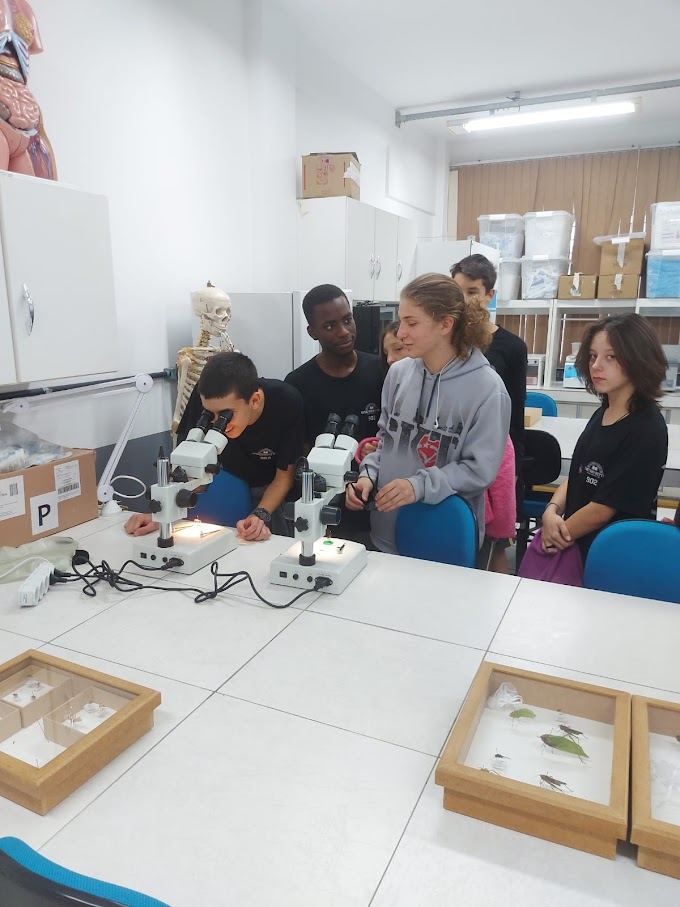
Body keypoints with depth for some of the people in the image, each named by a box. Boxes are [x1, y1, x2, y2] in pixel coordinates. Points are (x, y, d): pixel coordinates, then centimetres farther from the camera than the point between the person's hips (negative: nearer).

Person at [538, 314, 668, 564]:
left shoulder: (646, 431, -18)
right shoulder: (602, 414, 6)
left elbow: (603, 508, -18)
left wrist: (560, 535, -7)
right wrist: (552, 511, -8)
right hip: (574, 542, 7)